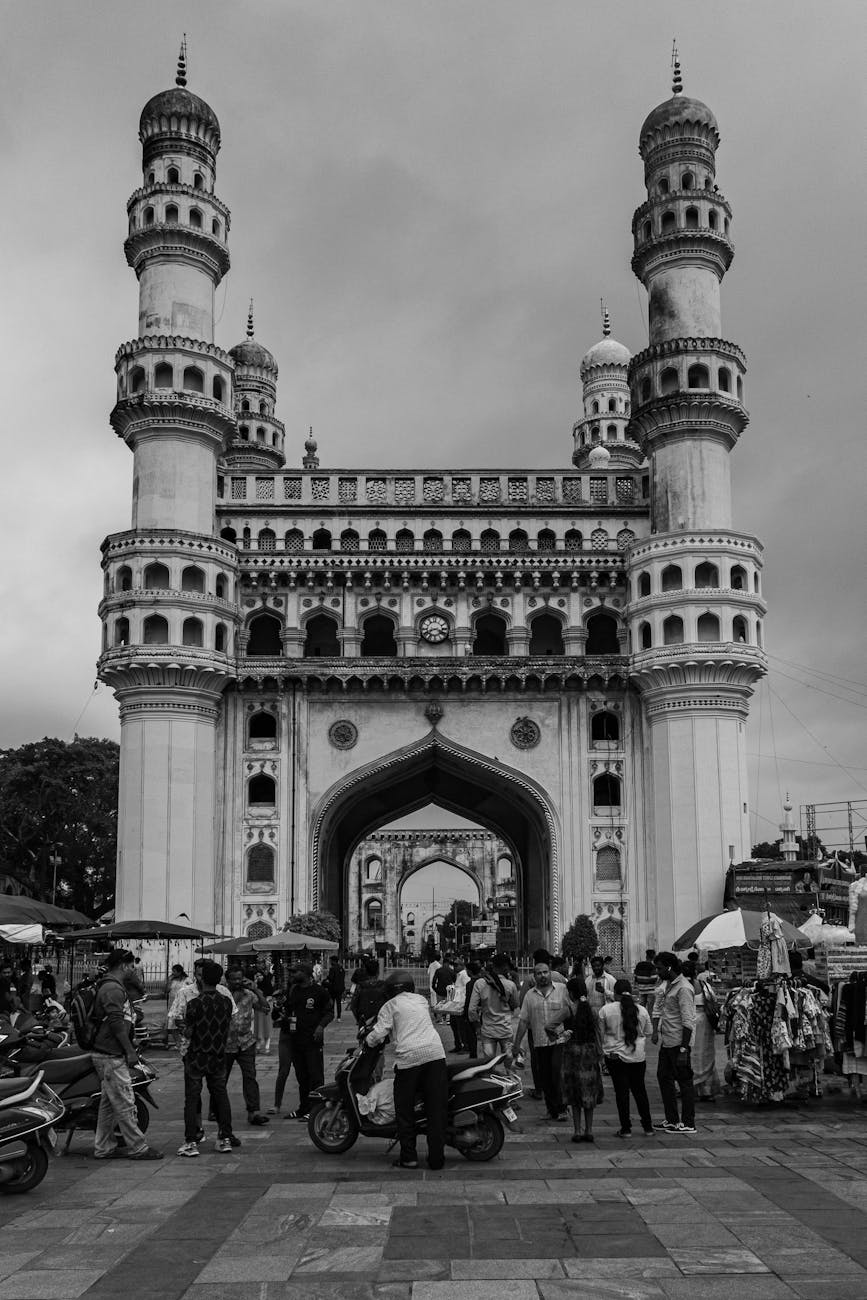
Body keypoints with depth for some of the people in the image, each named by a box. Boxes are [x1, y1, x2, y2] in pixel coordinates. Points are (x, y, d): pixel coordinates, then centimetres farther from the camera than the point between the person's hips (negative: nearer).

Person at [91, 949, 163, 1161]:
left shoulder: (112, 987, 18)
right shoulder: (113, 989, -15)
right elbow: (117, 1023, -22)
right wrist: (130, 1051, -19)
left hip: (107, 1054, 11)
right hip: (111, 1056, -11)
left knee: (109, 1104, 14)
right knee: (125, 1103, -5)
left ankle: (103, 1148, 19)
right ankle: (137, 1147, -1)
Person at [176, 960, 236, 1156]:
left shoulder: (194, 1004, -16)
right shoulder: (226, 1002, -1)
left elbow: (188, 1034, -14)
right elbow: (227, 1027, 7)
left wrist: (183, 1027, 7)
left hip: (196, 1057, -4)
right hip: (218, 1056, 4)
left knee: (192, 1098, 3)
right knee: (221, 1095, 12)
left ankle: (191, 1142, 0)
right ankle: (225, 1138, 14)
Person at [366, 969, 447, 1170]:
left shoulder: (390, 1005, 8)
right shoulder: (421, 1000, 22)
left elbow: (379, 1033, -3)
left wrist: (367, 1042, 17)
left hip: (409, 1057, -4)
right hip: (435, 1053, 4)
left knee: (405, 1109, 9)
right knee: (436, 1109, 5)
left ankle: (408, 1157, 8)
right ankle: (436, 1158, 5)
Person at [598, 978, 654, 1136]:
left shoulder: (606, 1010, -7)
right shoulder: (642, 1010, 0)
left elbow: (600, 1033, 1)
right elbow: (649, 1031, 13)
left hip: (615, 1056, -3)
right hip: (638, 1056, 3)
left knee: (621, 1091, 4)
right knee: (640, 1090, 15)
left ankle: (625, 1128, 5)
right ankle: (648, 1127, 19)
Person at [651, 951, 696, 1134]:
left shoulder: (683, 989, -18)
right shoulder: (664, 984, 10)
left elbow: (688, 1021, -20)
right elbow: (657, 1008, 16)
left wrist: (683, 1049, -22)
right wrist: (655, 1031, 1)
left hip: (679, 1042, -10)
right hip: (666, 1041, 10)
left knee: (684, 1081, -1)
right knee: (663, 1078, 15)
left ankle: (688, 1124, 7)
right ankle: (671, 1120, 25)